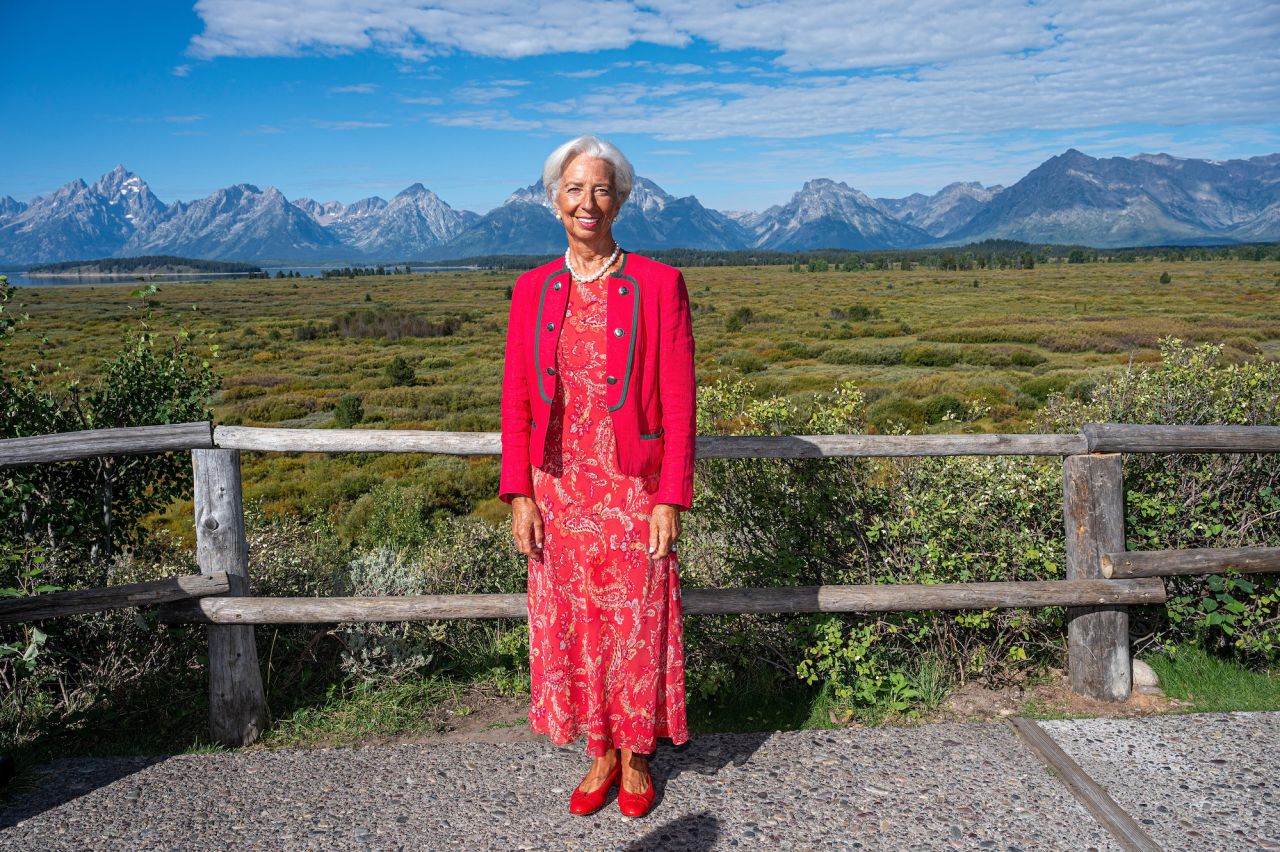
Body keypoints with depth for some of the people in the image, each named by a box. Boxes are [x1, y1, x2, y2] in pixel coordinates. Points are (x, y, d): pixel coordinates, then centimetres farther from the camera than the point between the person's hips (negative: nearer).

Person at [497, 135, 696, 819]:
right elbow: (516, 401, 5)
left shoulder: (658, 284, -4)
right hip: (559, 491, 3)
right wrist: (519, 494, -2)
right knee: (573, 624, 11)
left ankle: (637, 757, 29)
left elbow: (678, 401, -6)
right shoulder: (532, 289, 5)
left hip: (632, 490, -3)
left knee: (637, 624, 7)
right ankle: (601, 754, 30)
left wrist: (670, 499, -10)